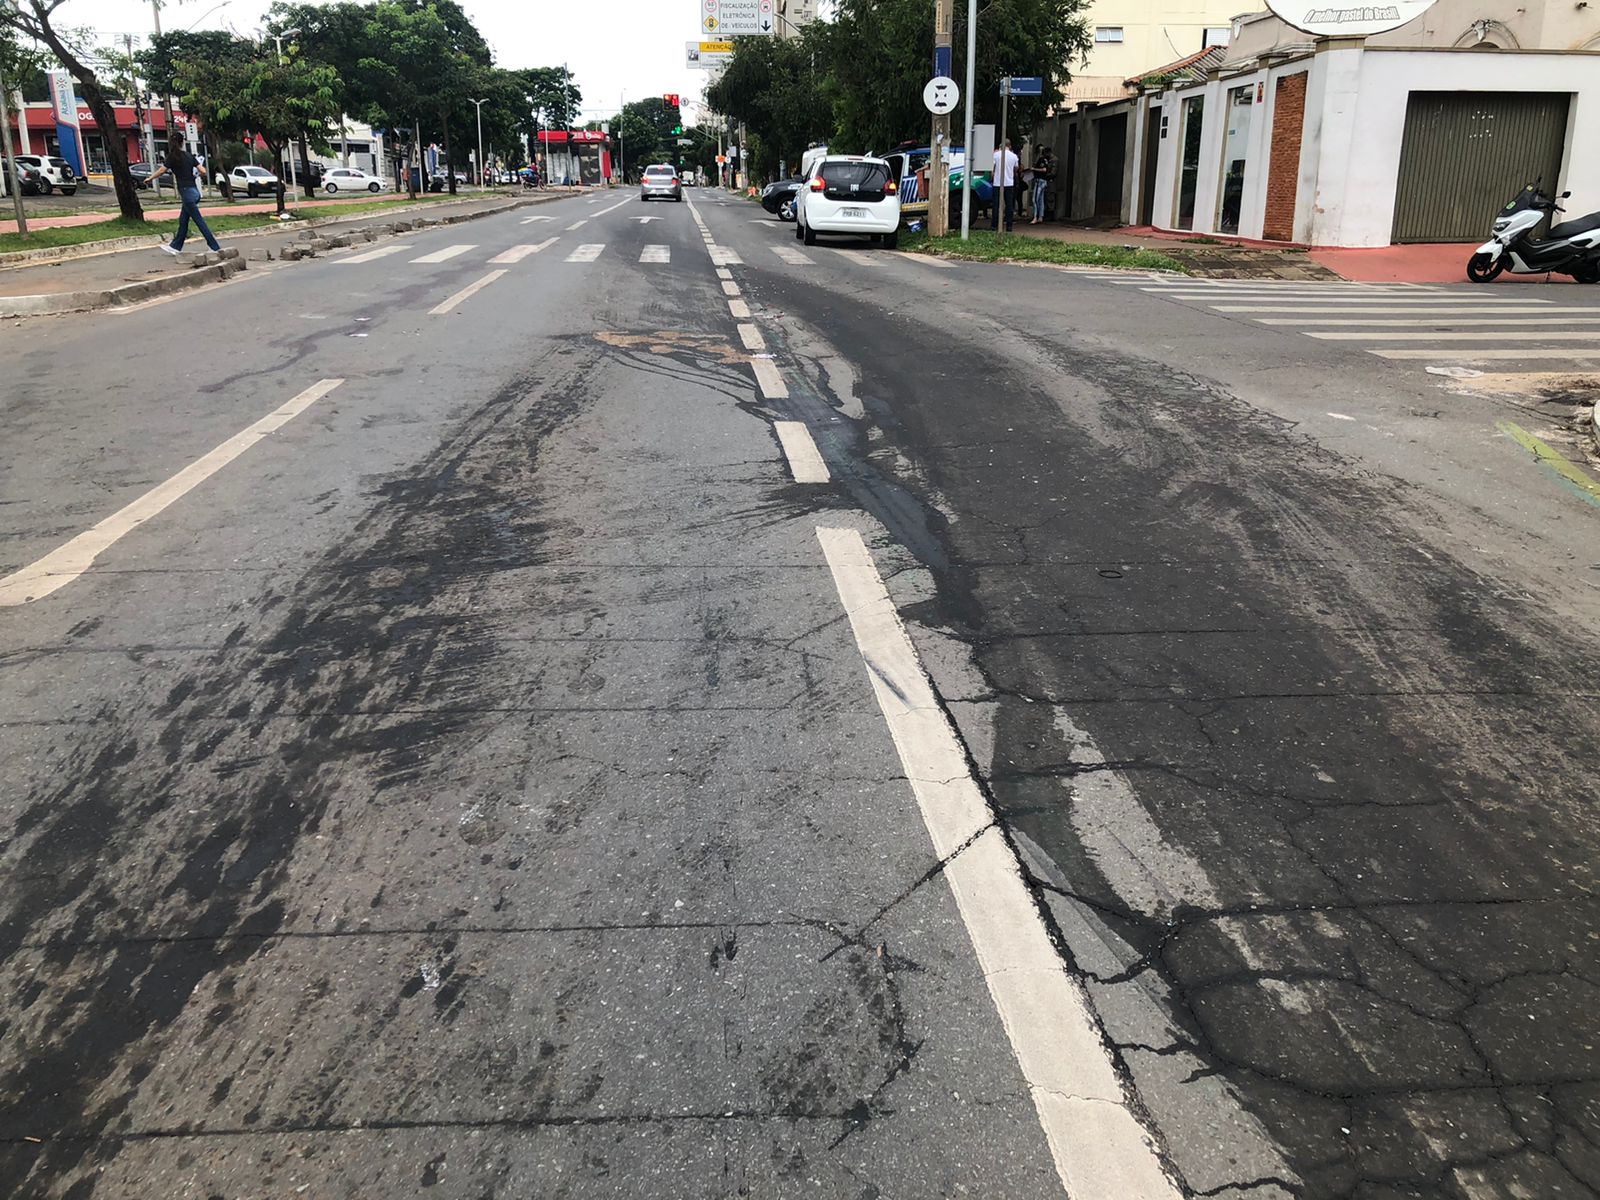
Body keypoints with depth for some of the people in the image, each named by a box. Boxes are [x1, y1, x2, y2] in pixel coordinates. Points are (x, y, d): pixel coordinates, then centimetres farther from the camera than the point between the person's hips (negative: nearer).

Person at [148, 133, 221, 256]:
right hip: (194, 190, 7)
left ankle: (216, 248, -9)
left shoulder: (173, 157, -8)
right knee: (183, 221, 15)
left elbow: (161, 171, -6)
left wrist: (150, 179, 10)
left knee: (199, 221, -6)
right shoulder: (189, 155, 9)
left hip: (186, 192, -7)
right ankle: (175, 246, 23)